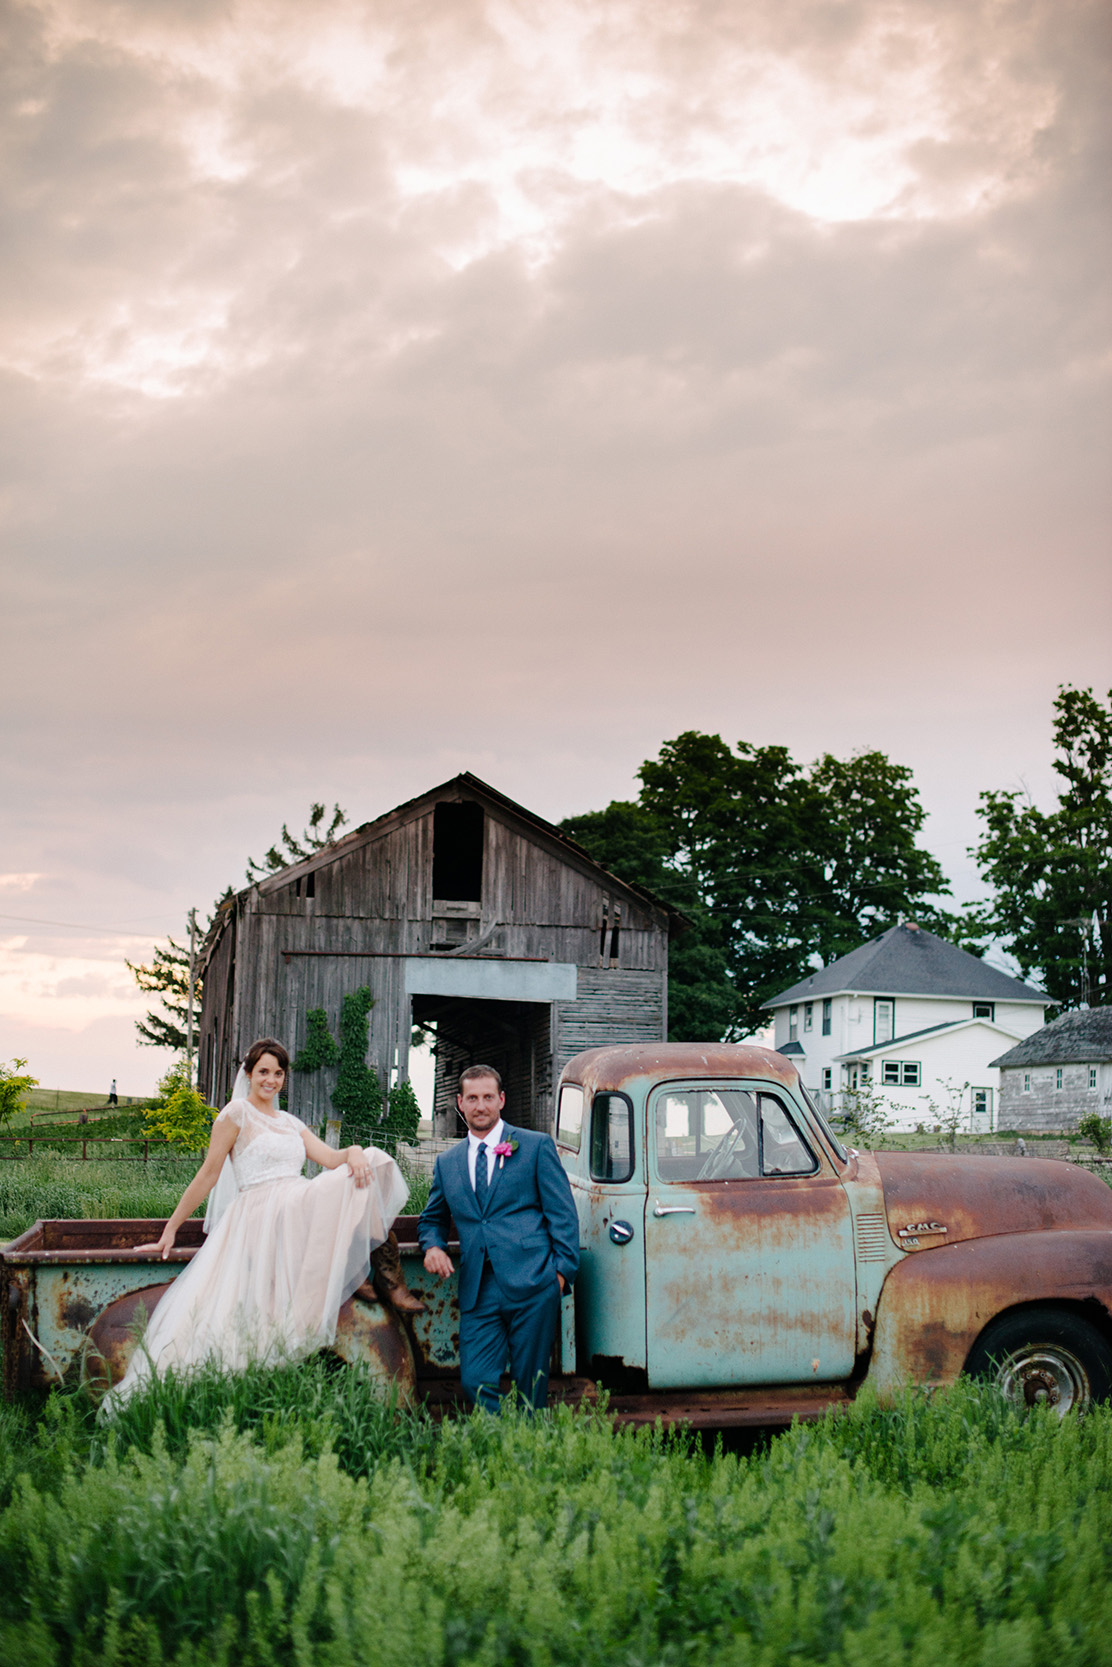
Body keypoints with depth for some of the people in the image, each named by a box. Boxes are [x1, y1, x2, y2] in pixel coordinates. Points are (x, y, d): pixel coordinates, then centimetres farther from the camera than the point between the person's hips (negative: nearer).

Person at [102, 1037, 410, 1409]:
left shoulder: (291, 1123, 24)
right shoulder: (237, 1113, 5)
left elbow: (330, 1158, 10)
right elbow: (208, 1174, 3)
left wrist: (355, 1152, -14)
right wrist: (171, 1229, 0)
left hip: (300, 1211, 5)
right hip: (259, 1219, -5)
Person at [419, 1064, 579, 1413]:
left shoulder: (536, 1146, 7)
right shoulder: (447, 1162, 17)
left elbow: (563, 1213, 4)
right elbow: (432, 1219, 28)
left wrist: (562, 1269, -6)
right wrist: (433, 1245, 5)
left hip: (531, 1284, -3)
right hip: (478, 1292, 3)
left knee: (530, 1382, 0)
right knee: (476, 1381, -7)